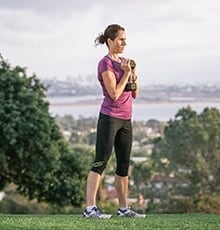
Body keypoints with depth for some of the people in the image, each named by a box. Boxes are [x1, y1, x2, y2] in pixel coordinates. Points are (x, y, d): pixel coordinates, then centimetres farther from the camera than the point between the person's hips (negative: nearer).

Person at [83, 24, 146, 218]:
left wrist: (133, 75, 0)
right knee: (100, 162, -12)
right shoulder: (105, 63, -9)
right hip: (110, 118, -8)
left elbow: (135, 94, 15)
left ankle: (124, 208, 17)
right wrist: (126, 73, -11)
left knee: (124, 166, 10)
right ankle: (90, 208, -15)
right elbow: (114, 94, -17)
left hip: (126, 120, 8)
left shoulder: (124, 62, 14)